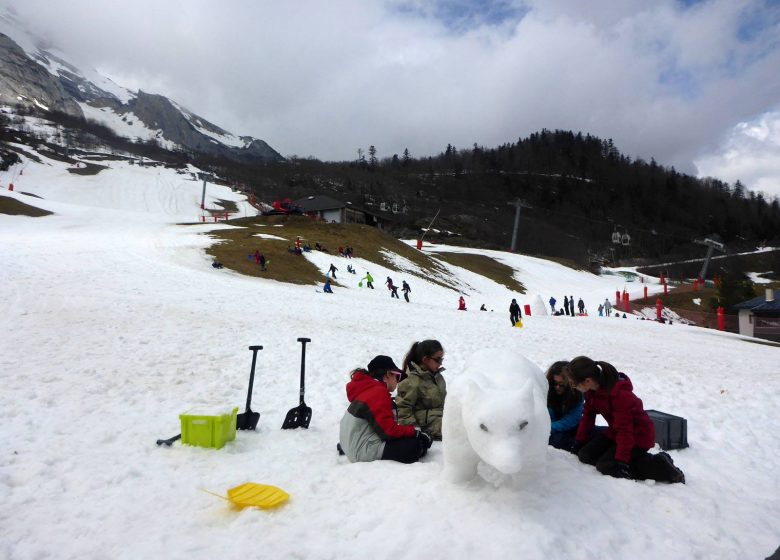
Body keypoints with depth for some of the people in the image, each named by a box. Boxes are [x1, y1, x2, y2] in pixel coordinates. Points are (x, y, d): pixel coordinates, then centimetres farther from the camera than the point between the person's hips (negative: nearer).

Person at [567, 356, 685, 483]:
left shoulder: (619, 394, -31)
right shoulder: (591, 390, -6)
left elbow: (624, 430, -29)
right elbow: (588, 416, 5)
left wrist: (621, 460, -27)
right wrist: (579, 442, 9)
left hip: (638, 436, -8)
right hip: (614, 432, 8)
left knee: (605, 466, -21)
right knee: (585, 455, -3)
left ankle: (660, 466, -8)